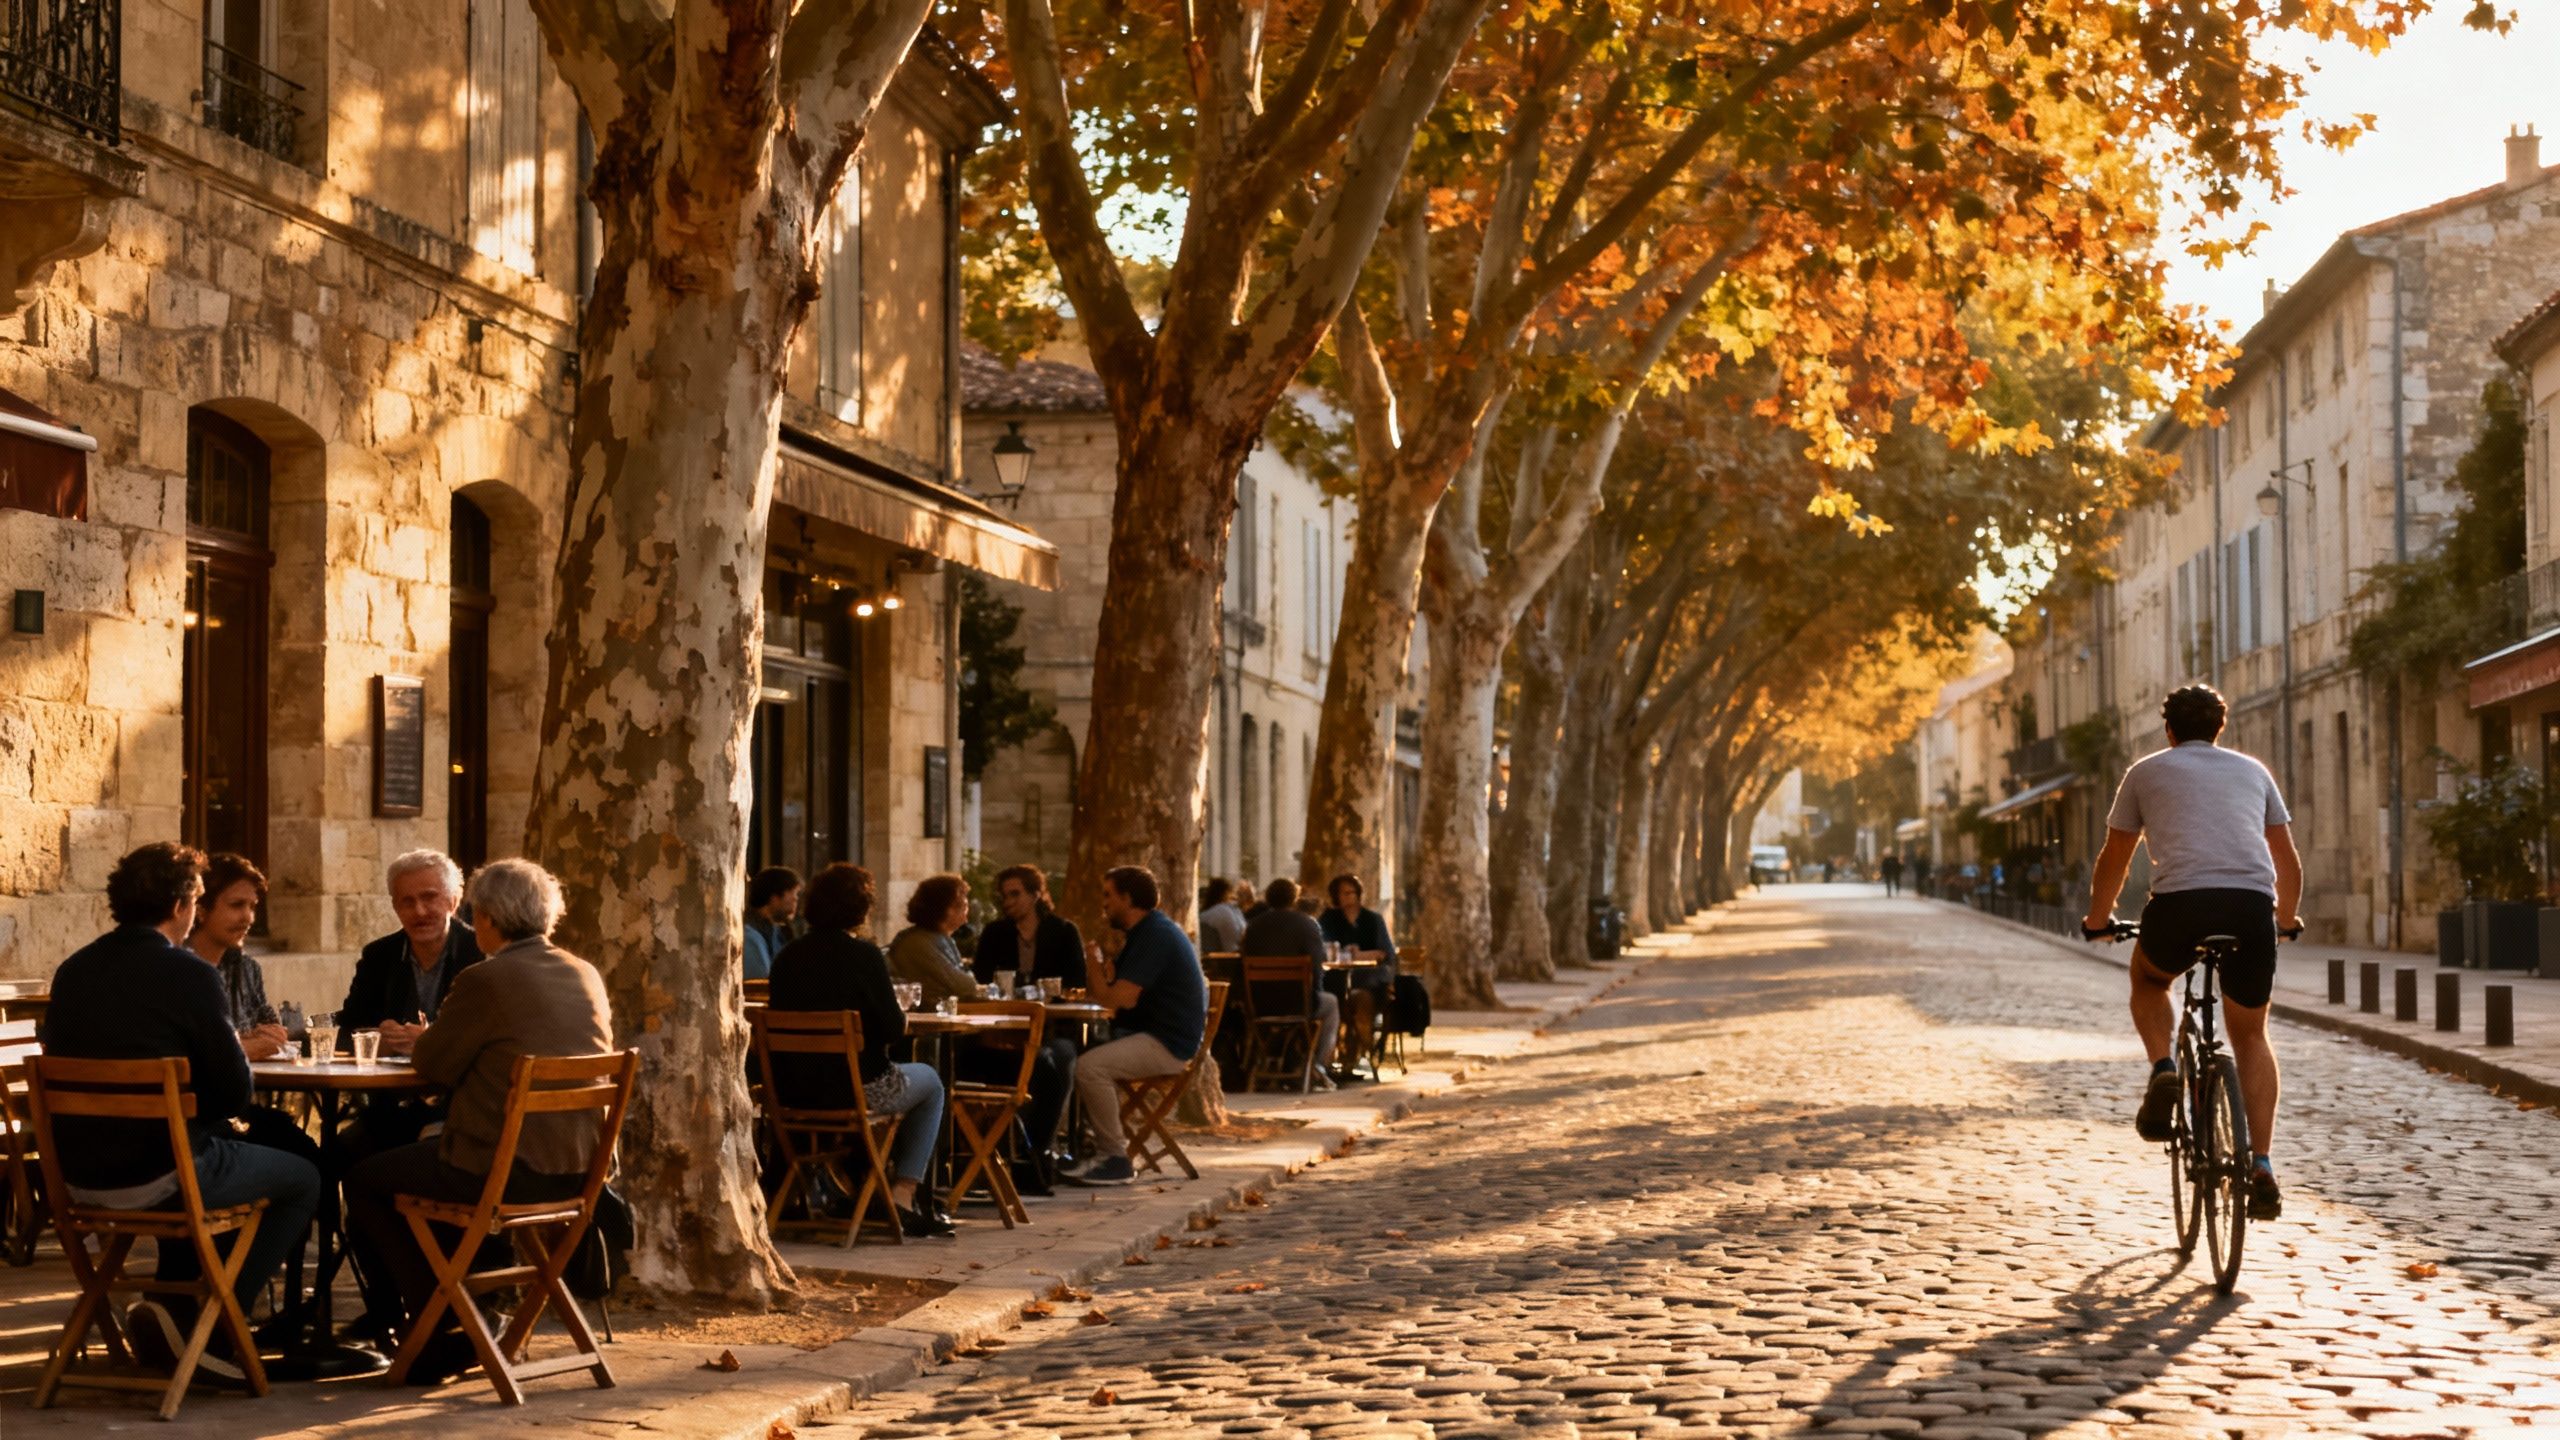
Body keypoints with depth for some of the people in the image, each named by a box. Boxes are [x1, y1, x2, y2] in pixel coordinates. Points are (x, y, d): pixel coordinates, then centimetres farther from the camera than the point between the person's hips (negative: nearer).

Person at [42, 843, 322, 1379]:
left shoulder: (72, 971, 6)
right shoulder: (190, 974, -14)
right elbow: (235, 1095, -11)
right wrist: (239, 1055, 12)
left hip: (77, 1175, 7)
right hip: (155, 1173, -7)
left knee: (215, 1147, 36)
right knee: (302, 1179, 12)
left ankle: (176, 1314, 32)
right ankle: (206, 1328, 5)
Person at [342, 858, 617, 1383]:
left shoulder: (485, 980, -13)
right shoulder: (587, 976, 8)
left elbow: (432, 1067, -5)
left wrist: (419, 1041, 18)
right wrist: (436, 1044, 25)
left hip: (506, 1171, -8)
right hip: (577, 1171, 8)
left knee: (365, 1182, 13)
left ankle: (437, 1335, 17)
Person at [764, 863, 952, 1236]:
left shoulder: (788, 955, 3)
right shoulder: (863, 955, -14)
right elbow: (894, 1029, -13)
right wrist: (903, 1016, 12)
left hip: (793, 1090, 7)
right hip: (853, 1089, -7)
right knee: (929, 1083, 23)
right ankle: (902, 1198, 15)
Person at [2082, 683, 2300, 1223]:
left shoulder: (2147, 770, 21)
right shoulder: (2251, 770, 27)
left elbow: (2114, 859, 28)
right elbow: (2288, 863, 31)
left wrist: (2098, 920, 44)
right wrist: (2286, 918, 49)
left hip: (2181, 901, -2)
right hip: (2252, 905, 2)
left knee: (2148, 978, 31)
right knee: (2250, 1035, 18)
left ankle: (2163, 1072, 6)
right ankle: (2261, 1169, 8)